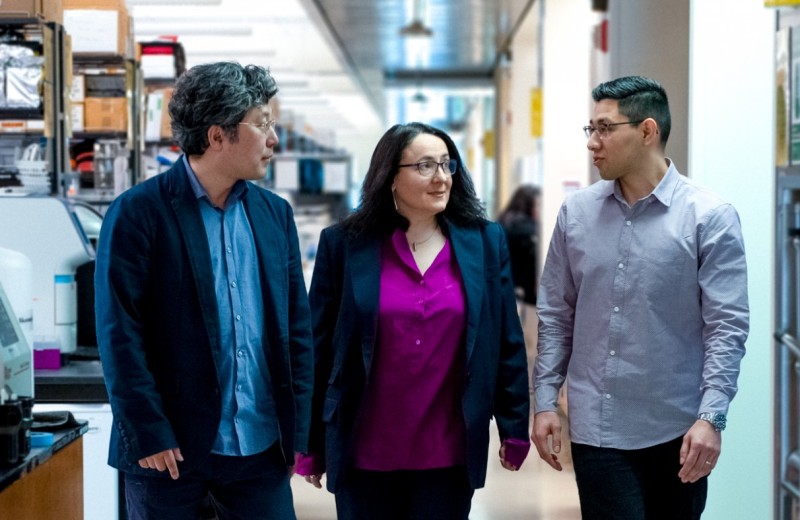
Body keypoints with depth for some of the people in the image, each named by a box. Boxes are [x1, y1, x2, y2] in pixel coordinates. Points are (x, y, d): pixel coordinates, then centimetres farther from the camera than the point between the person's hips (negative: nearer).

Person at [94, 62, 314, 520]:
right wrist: (148, 436, -12)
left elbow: (297, 329, 11)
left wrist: (297, 431, 6)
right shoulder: (138, 213, -7)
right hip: (170, 449, -4)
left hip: (261, 449, 4)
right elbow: (120, 335, -9)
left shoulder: (275, 214, 9)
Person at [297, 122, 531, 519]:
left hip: (449, 456, 1)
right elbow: (318, 348, 1)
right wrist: (311, 444, 2)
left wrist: (515, 429, 5)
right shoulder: (344, 244, -2)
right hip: (365, 454, -1)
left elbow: (507, 343, 5)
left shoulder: (486, 242, 2)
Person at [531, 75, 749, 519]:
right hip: (597, 430, 2)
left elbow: (727, 327, -9)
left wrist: (711, 418, -16)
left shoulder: (709, 217, -6)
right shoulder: (576, 212, 4)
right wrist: (544, 401, 3)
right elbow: (555, 315, 9)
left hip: (677, 431, -2)